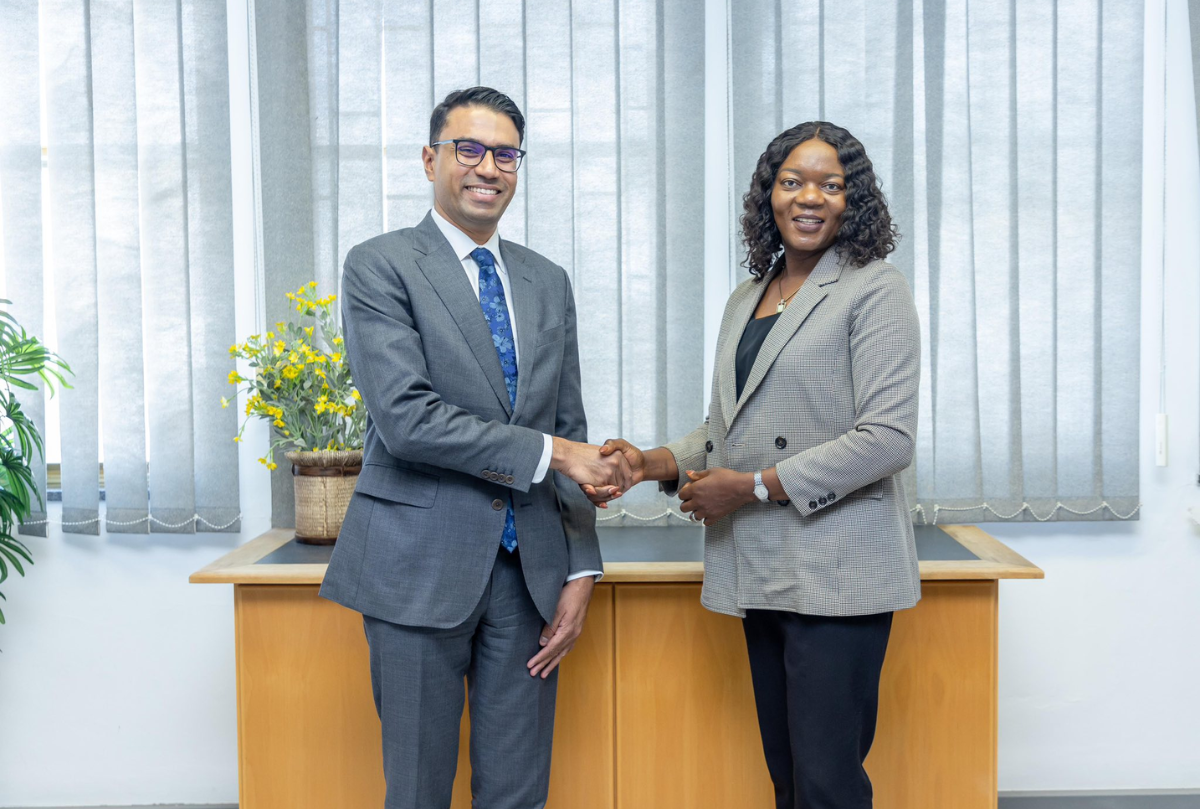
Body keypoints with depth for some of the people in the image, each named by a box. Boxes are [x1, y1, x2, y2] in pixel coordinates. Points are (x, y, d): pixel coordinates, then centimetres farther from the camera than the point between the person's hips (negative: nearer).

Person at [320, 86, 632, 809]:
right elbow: (406, 418, -17)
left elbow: (571, 431, 13)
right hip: (422, 566, -5)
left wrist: (581, 571, 6)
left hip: (531, 569, 5)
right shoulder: (380, 267, -4)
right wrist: (547, 452, -15)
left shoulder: (548, 282, 13)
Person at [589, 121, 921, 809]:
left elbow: (887, 438, -14)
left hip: (836, 572, -7)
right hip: (761, 572, 7)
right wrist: (654, 464, 1)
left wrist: (753, 487, -14)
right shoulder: (746, 300, 18)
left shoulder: (875, 291, -5)